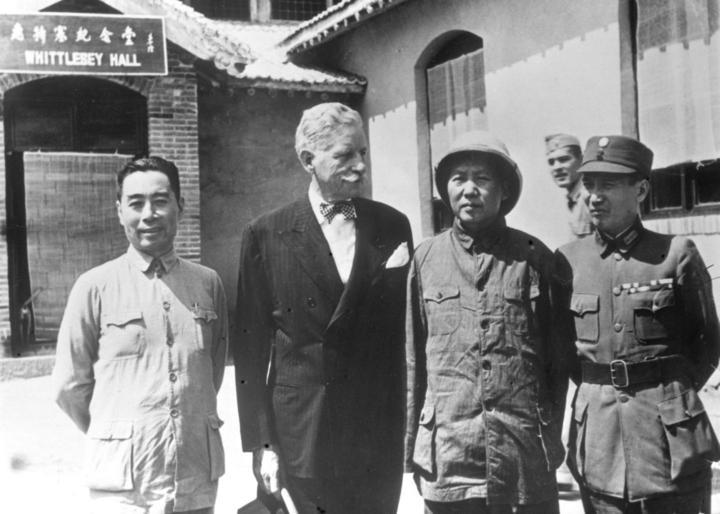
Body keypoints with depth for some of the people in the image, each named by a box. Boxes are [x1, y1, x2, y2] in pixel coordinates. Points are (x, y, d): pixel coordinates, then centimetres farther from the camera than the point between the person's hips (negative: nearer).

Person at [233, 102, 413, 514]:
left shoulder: (393, 227, 4)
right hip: (303, 430, -2)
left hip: (382, 429, 2)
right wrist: (261, 442, -5)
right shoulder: (266, 235, -2)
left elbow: (409, 326, 8)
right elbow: (252, 346, -2)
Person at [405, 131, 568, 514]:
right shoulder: (426, 259, 5)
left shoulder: (534, 257, 3)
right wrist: (411, 449, 7)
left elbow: (556, 356, 6)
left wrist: (551, 440, 4)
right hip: (446, 464, 1)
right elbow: (413, 360, 8)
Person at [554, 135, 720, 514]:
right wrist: (596, 391, 6)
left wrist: (672, 392, 2)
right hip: (596, 436, 2)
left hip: (669, 432, -2)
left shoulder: (675, 254, -3)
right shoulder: (568, 260, 3)